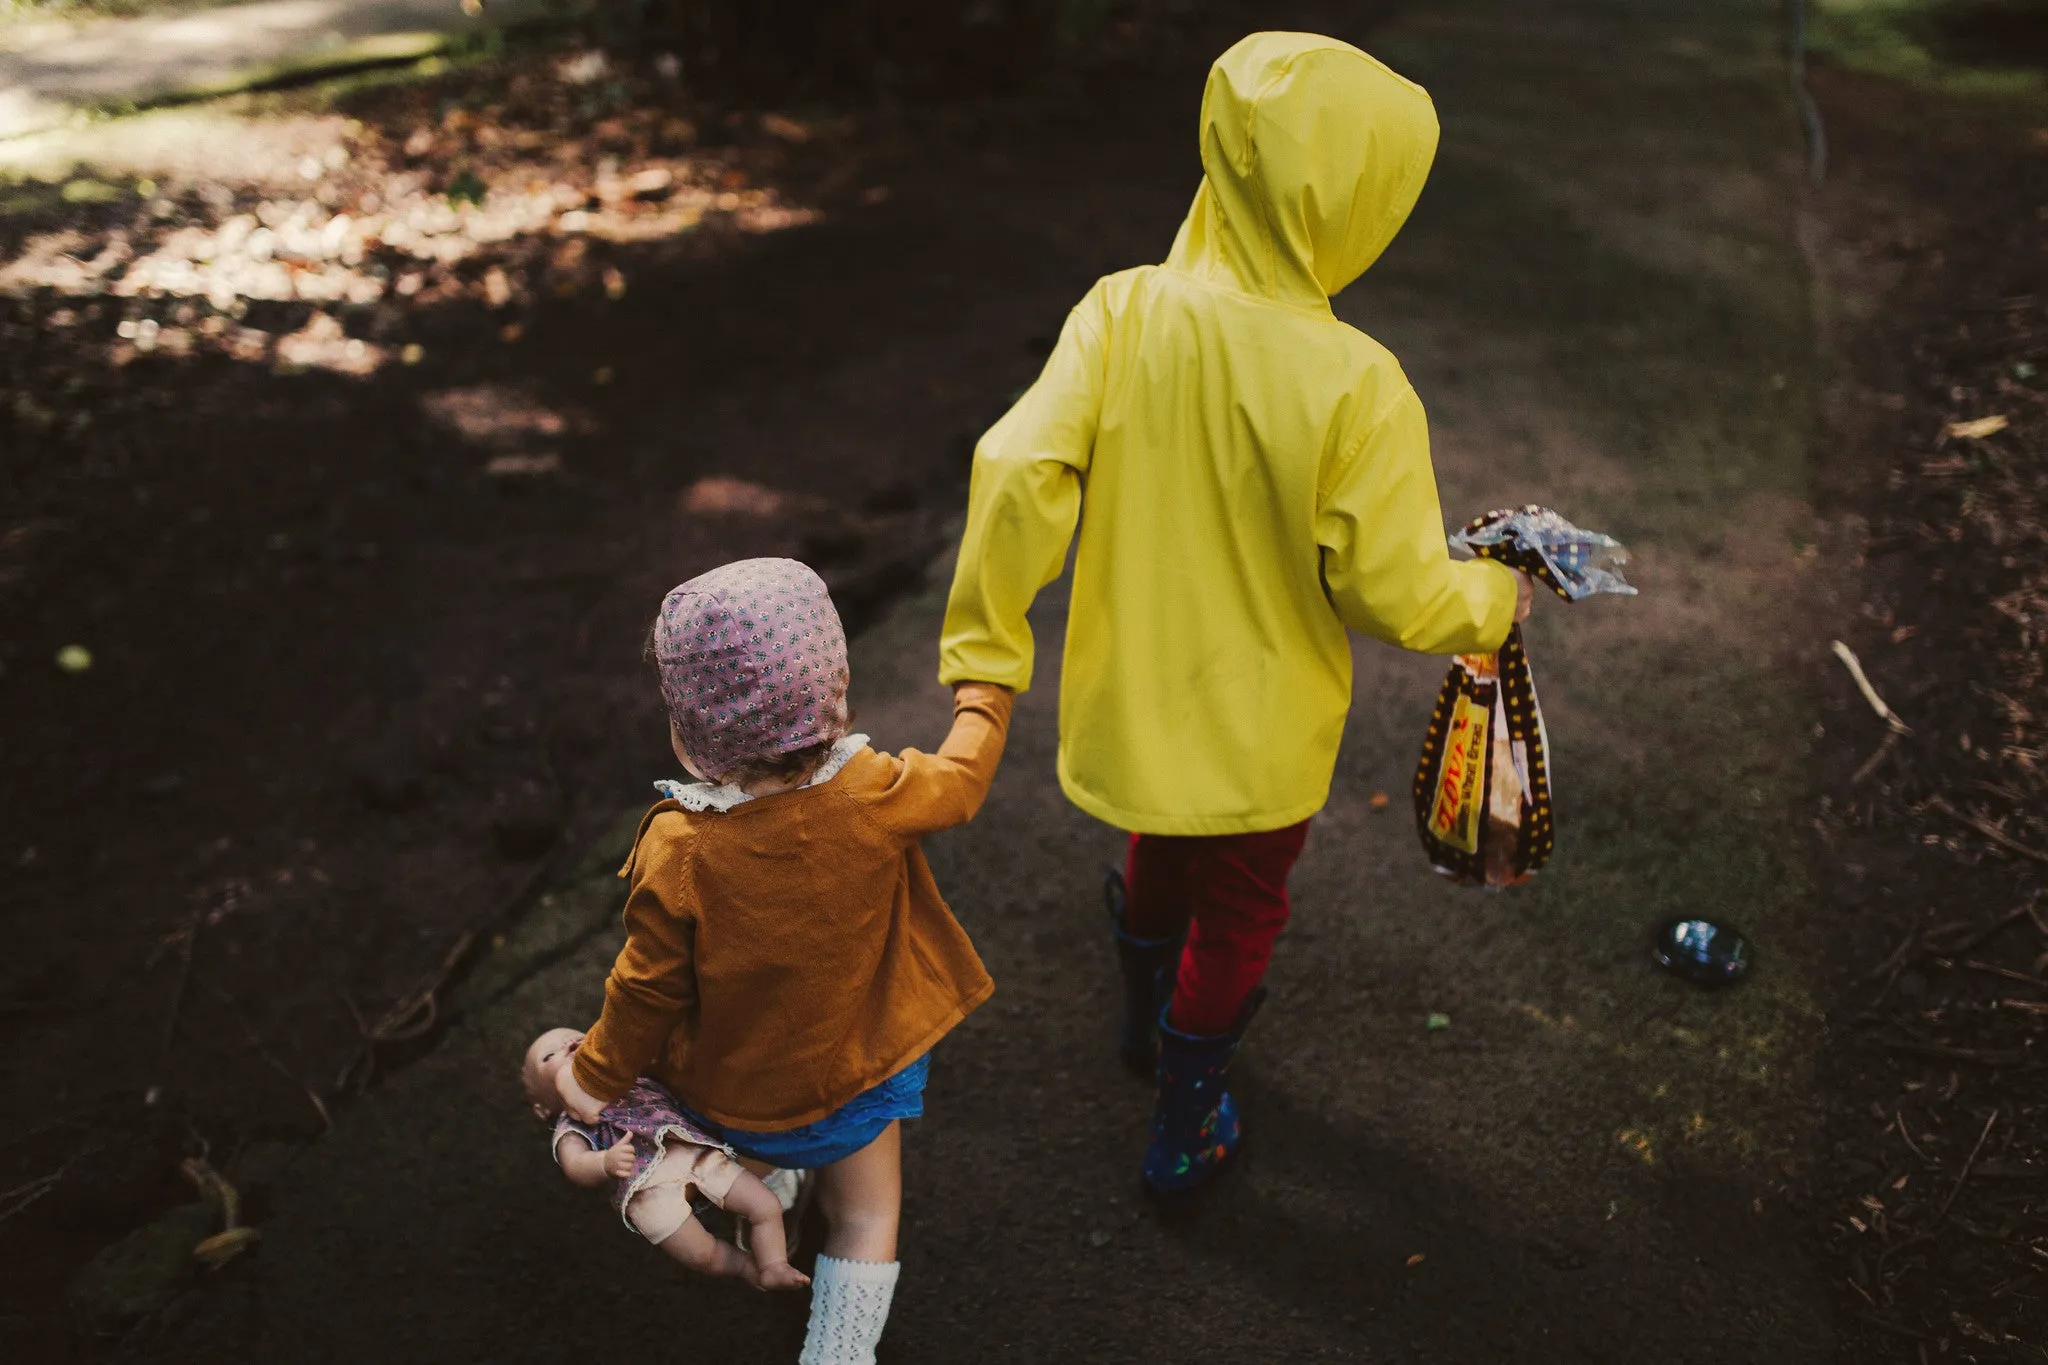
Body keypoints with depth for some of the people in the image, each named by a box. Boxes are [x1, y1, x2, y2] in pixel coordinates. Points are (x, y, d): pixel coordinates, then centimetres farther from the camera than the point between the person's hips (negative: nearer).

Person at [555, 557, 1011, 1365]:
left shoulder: (676, 852, -33)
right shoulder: (877, 798, -31)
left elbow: (648, 987, -18)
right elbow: (961, 779, -8)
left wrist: (598, 1073, 2)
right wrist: (982, 694, 13)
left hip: (721, 1082, 0)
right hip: (854, 1061, 0)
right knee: (864, 1220, 22)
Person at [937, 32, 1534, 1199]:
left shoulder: (1123, 312, -17)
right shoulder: (1356, 387, -26)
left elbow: (1020, 473, -23)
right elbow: (1400, 598, -20)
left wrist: (986, 656, -12)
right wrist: (1497, 598, 2)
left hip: (1133, 699, 4)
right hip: (1260, 736, -4)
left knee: (1160, 862, 34)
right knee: (1236, 923, 24)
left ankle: (1148, 1024, 63)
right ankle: (1185, 1131, 44)